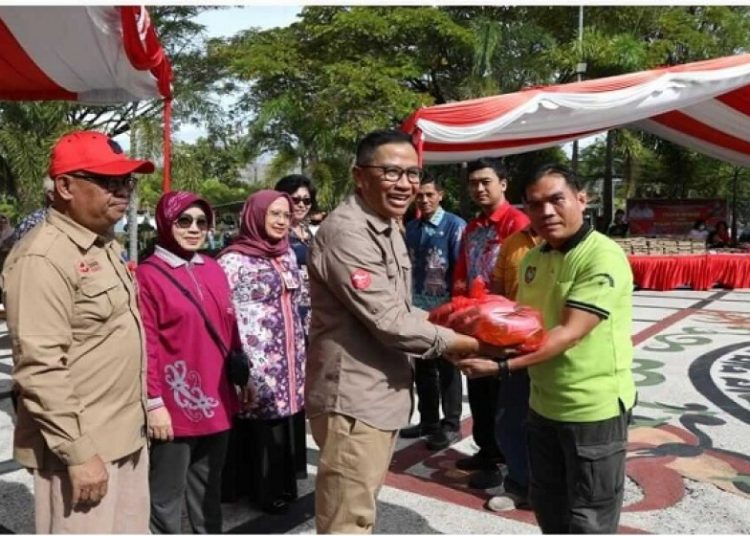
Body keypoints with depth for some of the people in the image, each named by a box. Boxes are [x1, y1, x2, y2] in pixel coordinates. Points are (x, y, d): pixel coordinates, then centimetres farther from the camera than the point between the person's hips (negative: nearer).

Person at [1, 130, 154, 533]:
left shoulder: (105, 245, 12)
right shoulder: (42, 258, -18)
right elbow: (40, 369, -22)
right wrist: (78, 452, -21)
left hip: (125, 438, 9)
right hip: (81, 446, -9)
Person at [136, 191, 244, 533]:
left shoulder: (214, 271, 8)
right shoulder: (148, 275, -10)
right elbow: (145, 346, -13)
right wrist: (154, 402, -14)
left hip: (215, 403, 6)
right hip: (173, 408, -6)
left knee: (209, 493, 21)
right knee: (167, 499, 9)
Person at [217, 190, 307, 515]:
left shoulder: (287, 254, 12)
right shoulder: (234, 260, -10)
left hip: (289, 360, 6)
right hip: (257, 363, -6)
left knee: (286, 422, 10)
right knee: (263, 424, 1)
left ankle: (282, 484, 27)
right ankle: (264, 489, 18)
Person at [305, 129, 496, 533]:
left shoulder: (388, 228, 12)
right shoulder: (346, 233, -20)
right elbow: (390, 323, -23)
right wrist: (473, 345, -14)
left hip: (381, 394, 10)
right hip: (353, 399, -10)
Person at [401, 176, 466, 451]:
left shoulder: (455, 226, -9)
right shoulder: (410, 228, 7)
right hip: (418, 309, 6)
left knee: (447, 369, 7)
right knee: (422, 369, 15)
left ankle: (451, 425, 19)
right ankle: (428, 420, 29)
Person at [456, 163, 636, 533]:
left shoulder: (604, 257, -19)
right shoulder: (532, 259, 5)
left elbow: (570, 333, -26)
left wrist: (502, 367, -29)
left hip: (594, 408, -7)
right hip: (544, 403, 7)